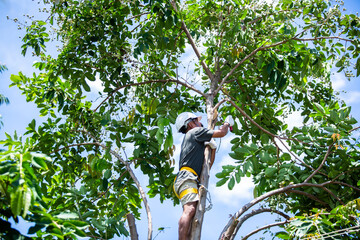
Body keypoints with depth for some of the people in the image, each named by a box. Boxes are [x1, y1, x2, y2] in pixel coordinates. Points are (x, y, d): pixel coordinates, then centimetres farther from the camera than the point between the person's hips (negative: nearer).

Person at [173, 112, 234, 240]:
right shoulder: (195, 131, 12)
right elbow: (221, 133, 10)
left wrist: (213, 148, 25)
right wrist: (227, 122, 30)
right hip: (187, 177, -10)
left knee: (190, 212, -7)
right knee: (190, 210, -27)